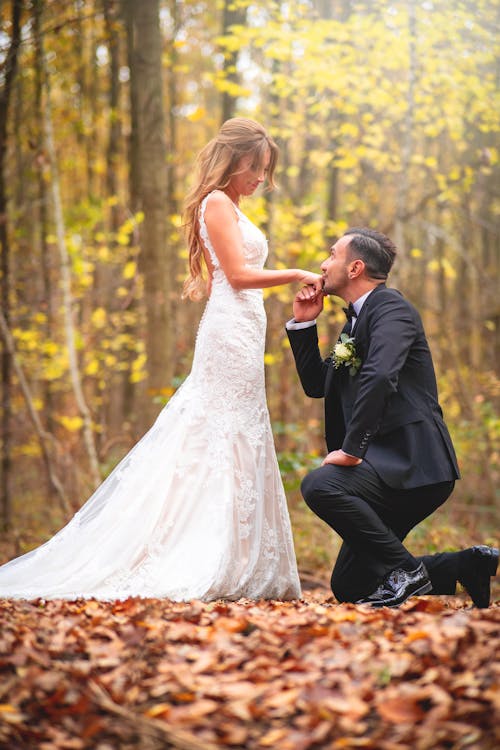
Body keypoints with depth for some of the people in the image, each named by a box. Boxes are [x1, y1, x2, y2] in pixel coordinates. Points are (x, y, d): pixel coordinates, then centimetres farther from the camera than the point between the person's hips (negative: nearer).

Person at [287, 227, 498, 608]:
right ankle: (469, 564, 14)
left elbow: (380, 377, -29)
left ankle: (407, 571, -17)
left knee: (319, 485, -31)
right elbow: (317, 384, 25)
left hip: (411, 460, -10)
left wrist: (352, 449, -29)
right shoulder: (356, 321, 20)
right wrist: (303, 324, 16)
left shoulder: (391, 308, -11)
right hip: (389, 465, 10)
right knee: (348, 587, 9)